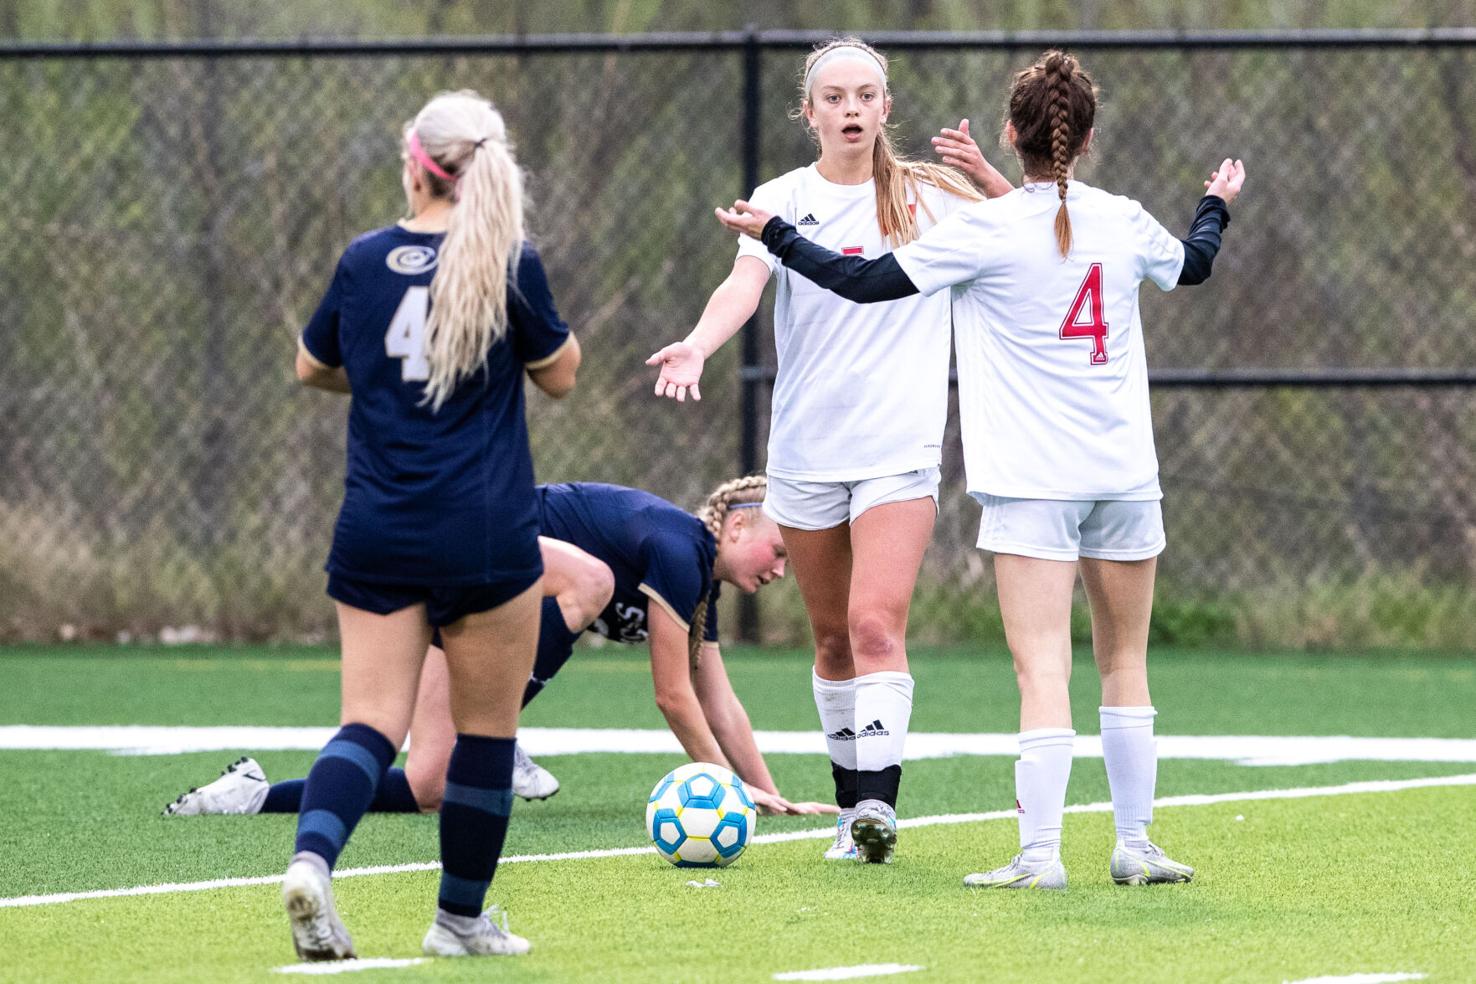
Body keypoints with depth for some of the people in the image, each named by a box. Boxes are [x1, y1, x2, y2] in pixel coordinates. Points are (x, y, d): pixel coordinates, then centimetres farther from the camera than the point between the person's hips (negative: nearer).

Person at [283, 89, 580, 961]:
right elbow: (561, 374, 6)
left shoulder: (365, 261, 3)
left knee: (372, 720, 1)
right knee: (487, 728, 11)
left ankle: (312, 857, -25)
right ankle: (462, 917, 18)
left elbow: (314, 367, 19)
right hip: (485, 533, -3)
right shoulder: (509, 266, -7)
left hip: (376, 531, 3)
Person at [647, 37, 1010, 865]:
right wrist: (698, 346, -34)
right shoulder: (783, 201, 3)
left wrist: (990, 180, -15)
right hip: (806, 448, 2)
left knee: (877, 624, -18)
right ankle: (854, 807, 22)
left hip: (901, 449, -2)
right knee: (834, 637, 10)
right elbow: (745, 284, -14)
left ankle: (880, 799, -24)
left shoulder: (928, 196, 2)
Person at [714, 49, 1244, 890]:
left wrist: (774, 233, 6)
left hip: (1033, 484, -4)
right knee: (1126, 662, 14)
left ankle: (1041, 854, -16)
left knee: (1043, 667, -9)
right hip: (1124, 474, 4)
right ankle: (1136, 844, 17)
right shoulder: (1124, 223, 4)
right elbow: (1194, 264, 27)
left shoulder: (986, 231, -10)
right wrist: (1219, 206, 49)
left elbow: (870, 282, -6)